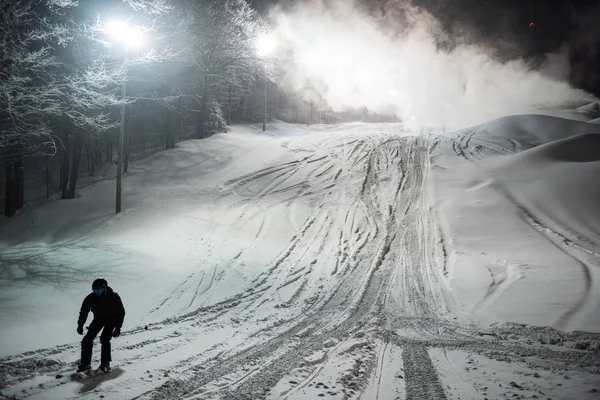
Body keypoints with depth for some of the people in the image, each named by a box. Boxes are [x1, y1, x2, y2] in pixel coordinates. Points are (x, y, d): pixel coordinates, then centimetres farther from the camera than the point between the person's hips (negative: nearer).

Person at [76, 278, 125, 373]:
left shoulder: (114, 297, -28)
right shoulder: (90, 298, -22)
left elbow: (121, 312, -16)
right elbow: (83, 312, -5)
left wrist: (118, 328, -20)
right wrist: (80, 325, -10)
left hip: (111, 318, -3)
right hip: (98, 318, 4)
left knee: (104, 339, -20)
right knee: (87, 339, -8)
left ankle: (105, 364, -6)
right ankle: (85, 363, 4)